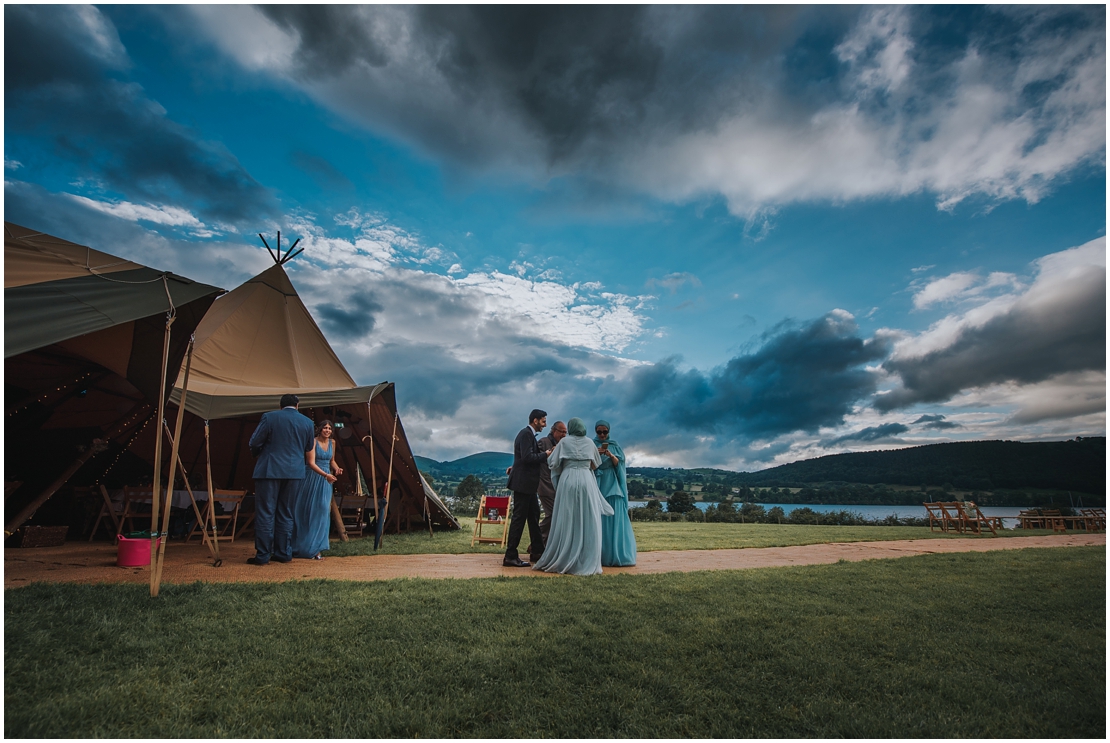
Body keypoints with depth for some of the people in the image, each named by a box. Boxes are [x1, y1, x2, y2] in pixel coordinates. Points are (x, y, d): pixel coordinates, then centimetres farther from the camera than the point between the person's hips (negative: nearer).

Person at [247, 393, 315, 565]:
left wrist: (257, 453, 20)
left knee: (265, 513, 3)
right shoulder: (307, 422, 5)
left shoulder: (269, 417, -5)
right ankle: (284, 553, 15)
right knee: (286, 514, 12)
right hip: (295, 472, 3)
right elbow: (308, 448, 15)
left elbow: (254, 443, -1)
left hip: (269, 471, -3)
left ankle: (263, 555, 5)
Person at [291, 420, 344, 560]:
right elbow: (311, 463, -18)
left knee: (322, 511, 0)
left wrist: (337, 468, -2)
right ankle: (307, 546, 13)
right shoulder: (313, 441, -10)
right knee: (308, 512, 1)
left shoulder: (332, 442, 8)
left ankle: (316, 548, 4)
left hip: (326, 481, 5)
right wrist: (326, 475, -30)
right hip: (313, 478, -5)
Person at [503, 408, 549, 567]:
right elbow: (527, 457, -25)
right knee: (519, 518, -6)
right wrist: (545, 454, -14)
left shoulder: (529, 434, 17)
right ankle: (510, 556, 1)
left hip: (527, 484, 11)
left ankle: (537, 552, 27)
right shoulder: (525, 434, -15)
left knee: (534, 516, 17)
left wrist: (546, 453, 8)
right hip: (522, 483, -11)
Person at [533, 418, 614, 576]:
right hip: (586, 481, 1)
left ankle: (562, 560, 8)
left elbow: (552, 462, 6)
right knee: (587, 522, 3)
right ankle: (588, 562, 3)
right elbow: (595, 465, 22)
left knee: (567, 522, 2)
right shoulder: (590, 443, 12)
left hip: (568, 481, -1)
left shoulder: (564, 442, 5)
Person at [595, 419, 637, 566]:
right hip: (597, 484, 0)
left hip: (612, 484, 0)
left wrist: (611, 456, -19)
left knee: (614, 517, -7)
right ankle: (599, 553, 0)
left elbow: (618, 463, 0)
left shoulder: (615, 446, 10)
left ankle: (615, 554, -5)